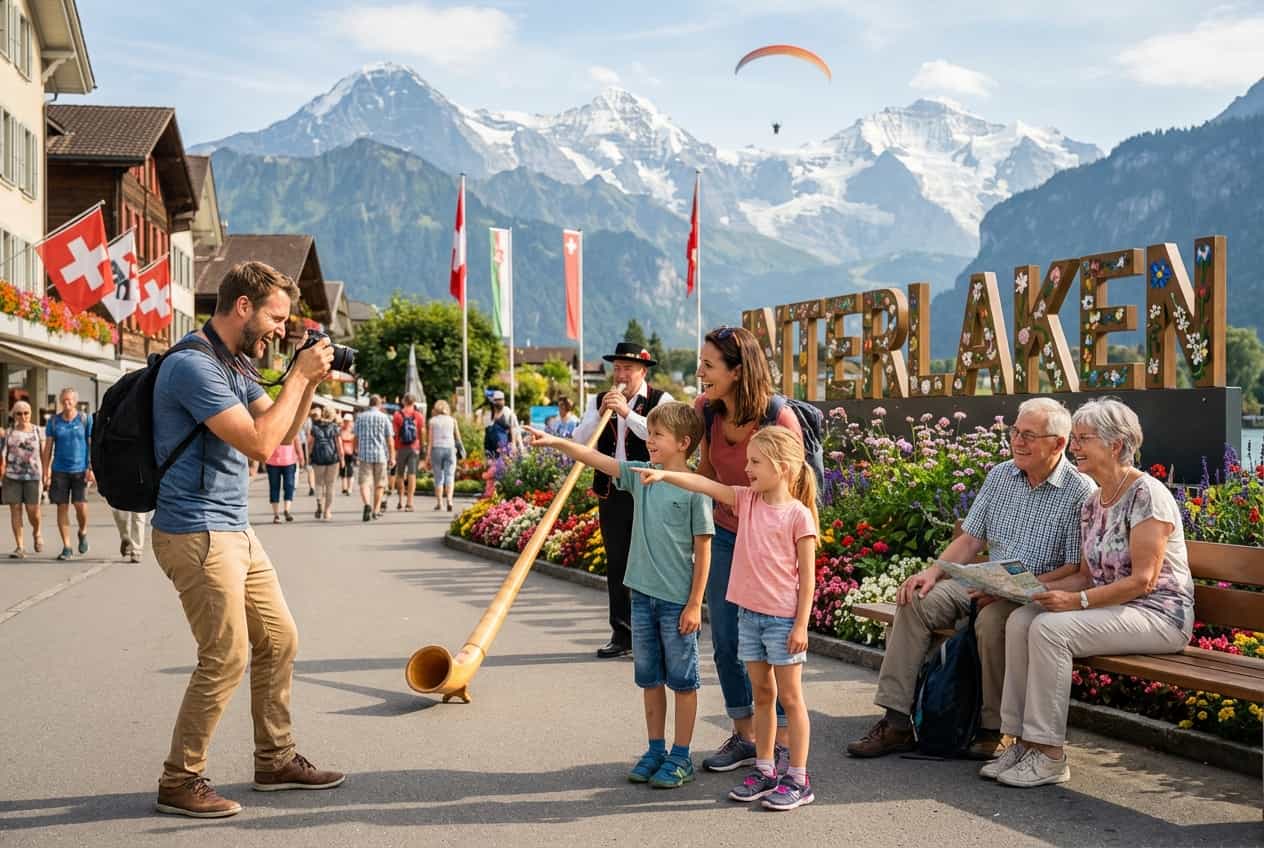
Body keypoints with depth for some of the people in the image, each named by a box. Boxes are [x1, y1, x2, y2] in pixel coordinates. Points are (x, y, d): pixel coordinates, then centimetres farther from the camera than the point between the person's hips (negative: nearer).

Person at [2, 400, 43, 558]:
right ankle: (20, 547, 2)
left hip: (32, 475, -1)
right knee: (15, 509, -2)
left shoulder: (37, 431, 6)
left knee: (33, 510, -6)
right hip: (12, 475, 1)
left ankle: (36, 533, 26)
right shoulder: (10, 432, 9)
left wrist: (45, 474, 0)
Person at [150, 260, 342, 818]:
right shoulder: (193, 365, -18)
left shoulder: (237, 364, 13)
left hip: (234, 531, 10)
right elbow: (259, 443, -23)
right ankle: (180, 782, 7)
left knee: (278, 640, 13)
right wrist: (299, 377, -14)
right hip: (197, 534, -10)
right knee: (226, 658, -7)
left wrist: (310, 382, 3)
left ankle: (276, 761, 25)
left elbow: (284, 432, 18)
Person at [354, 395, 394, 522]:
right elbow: (389, 439, -1)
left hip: (364, 454, 1)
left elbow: (356, 437, 12)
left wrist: (357, 454, 23)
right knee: (379, 484, 11)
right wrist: (392, 457, 5)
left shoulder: (360, 417, 6)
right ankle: (376, 510, 15)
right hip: (380, 454, -1)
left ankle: (367, 504, -27)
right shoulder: (384, 417, 0)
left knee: (364, 482, -3)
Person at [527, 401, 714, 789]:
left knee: (682, 679, 6)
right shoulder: (640, 475, 5)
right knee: (649, 678, 15)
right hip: (643, 594, 6)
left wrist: (695, 603, -11)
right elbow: (598, 460, 2)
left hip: (678, 599, -6)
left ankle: (681, 756, 17)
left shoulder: (694, 489, -12)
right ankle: (655, 749, 27)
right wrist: (556, 442, -11)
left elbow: (703, 550, -10)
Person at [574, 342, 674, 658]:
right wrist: (600, 413, -12)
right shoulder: (599, 401, 11)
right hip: (611, 493, 4)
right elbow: (579, 441, 2)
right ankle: (622, 635, 17)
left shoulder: (661, 400, -2)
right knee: (616, 566, 9)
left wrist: (628, 413, -24)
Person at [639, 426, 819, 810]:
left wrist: (801, 624, -12)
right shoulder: (747, 500, 4)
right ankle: (764, 771, 25)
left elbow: (807, 576, -11)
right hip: (749, 614, 6)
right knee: (762, 695, 14)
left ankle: (798, 779, 12)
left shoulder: (798, 514, -12)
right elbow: (705, 484, -4)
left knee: (790, 698, 4)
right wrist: (663, 475, -18)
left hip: (783, 619, -6)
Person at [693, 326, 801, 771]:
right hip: (726, 535, 6)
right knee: (726, 643, 11)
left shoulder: (779, 418, -23)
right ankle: (744, 737, 27)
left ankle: (783, 745, 16)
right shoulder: (706, 411, -7)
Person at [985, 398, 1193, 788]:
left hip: (1158, 614, -8)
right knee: (1020, 620, -14)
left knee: (1050, 628, -28)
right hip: (1112, 607, 8)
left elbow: (1143, 580, -19)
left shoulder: (1147, 494, -14)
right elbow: (1086, 576, 14)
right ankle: (1025, 741, -11)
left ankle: (1049, 755, -20)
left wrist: (1078, 601, -25)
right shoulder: (1092, 503, 13)